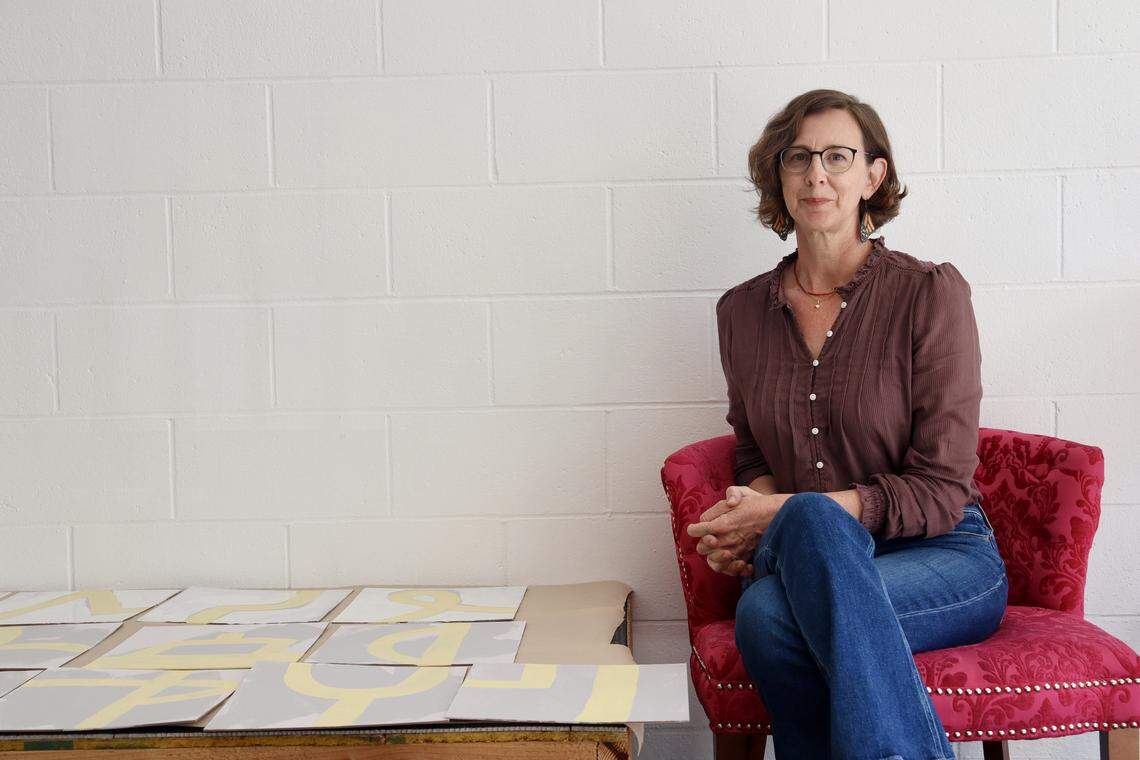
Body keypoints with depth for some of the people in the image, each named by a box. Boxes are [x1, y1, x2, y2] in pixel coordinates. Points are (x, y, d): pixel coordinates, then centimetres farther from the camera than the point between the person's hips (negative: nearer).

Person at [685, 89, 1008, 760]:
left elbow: (940, 491, -8)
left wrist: (785, 512, -18)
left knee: (775, 598, -36)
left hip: (944, 559, -3)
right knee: (764, 611, -36)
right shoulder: (742, 312, 9)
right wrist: (745, 517, -6)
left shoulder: (932, 292, -5)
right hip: (808, 556, 4)